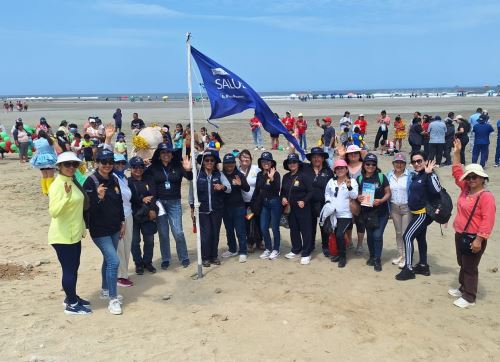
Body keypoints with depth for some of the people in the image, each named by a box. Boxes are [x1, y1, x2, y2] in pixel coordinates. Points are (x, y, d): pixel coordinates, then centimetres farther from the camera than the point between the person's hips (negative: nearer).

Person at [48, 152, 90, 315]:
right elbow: (53, 211, -29)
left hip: (74, 234, 9)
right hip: (63, 236, -9)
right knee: (69, 269, 1)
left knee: (73, 268, 19)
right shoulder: (58, 185, -19)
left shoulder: (72, 182, 9)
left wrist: (81, 227, 23)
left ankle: (71, 297, 34)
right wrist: (66, 197, -42)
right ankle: (71, 305, 13)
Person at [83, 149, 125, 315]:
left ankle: (105, 291, 35)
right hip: (99, 230, -7)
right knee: (114, 260, -13)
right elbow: (87, 206, -19)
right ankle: (113, 299, -3)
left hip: (114, 228, 7)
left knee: (108, 259, 18)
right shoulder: (91, 181, -15)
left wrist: (122, 223, 15)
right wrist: (98, 197, -35)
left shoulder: (114, 180, 5)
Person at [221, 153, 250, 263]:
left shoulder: (239, 175, -5)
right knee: (229, 231, 16)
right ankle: (232, 250, 32)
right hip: (225, 208, 3)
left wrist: (241, 184, -33)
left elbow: (247, 189, -13)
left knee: (240, 231, 1)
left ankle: (242, 252, 10)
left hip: (238, 207, -3)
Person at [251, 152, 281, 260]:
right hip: (264, 204, 5)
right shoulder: (260, 174, 6)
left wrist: (272, 179, -31)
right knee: (263, 228, 8)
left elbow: (277, 189, -19)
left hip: (274, 203, -5)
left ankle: (276, 250, 18)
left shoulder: (276, 174, -10)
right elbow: (257, 190, 12)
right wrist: (253, 204, 12)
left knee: (275, 227, 4)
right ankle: (268, 249, 23)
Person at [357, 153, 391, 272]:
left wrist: (381, 200, -21)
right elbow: (357, 193, 11)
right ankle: (372, 256, 33)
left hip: (381, 212, -3)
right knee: (370, 235, 14)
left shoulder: (381, 177, -7)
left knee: (377, 235, -7)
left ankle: (377, 259, 9)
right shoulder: (360, 178, 1)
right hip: (367, 212, 3)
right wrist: (358, 198, -11)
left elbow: (388, 193, -4)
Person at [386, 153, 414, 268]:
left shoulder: (411, 175, -11)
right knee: (398, 233, 15)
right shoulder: (389, 176, 3)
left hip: (407, 207, -5)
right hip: (394, 207, 5)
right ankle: (400, 254, 27)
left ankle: (406, 257, 10)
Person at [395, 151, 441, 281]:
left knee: (407, 237, -11)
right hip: (417, 213, 10)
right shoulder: (416, 176, 10)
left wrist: (429, 173, -34)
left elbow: (436, 190, -34)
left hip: (424, 213, -10)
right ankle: (423, 266, 32)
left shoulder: (430, 175, -17)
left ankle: (408, 269, -5)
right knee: (420, 237, 18)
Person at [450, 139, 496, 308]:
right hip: (460, 235, 8)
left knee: (470, 268, 2)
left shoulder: (486, 196, -19)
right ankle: (463, 289, 37)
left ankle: (469, 298, 14)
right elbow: (457, 172, 14)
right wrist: (456, 153, 8)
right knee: (462, 264, 21)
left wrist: (479, 240, -25)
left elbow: (487, 221, -23)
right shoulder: (465, 189, 5)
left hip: (474, 238, -8)